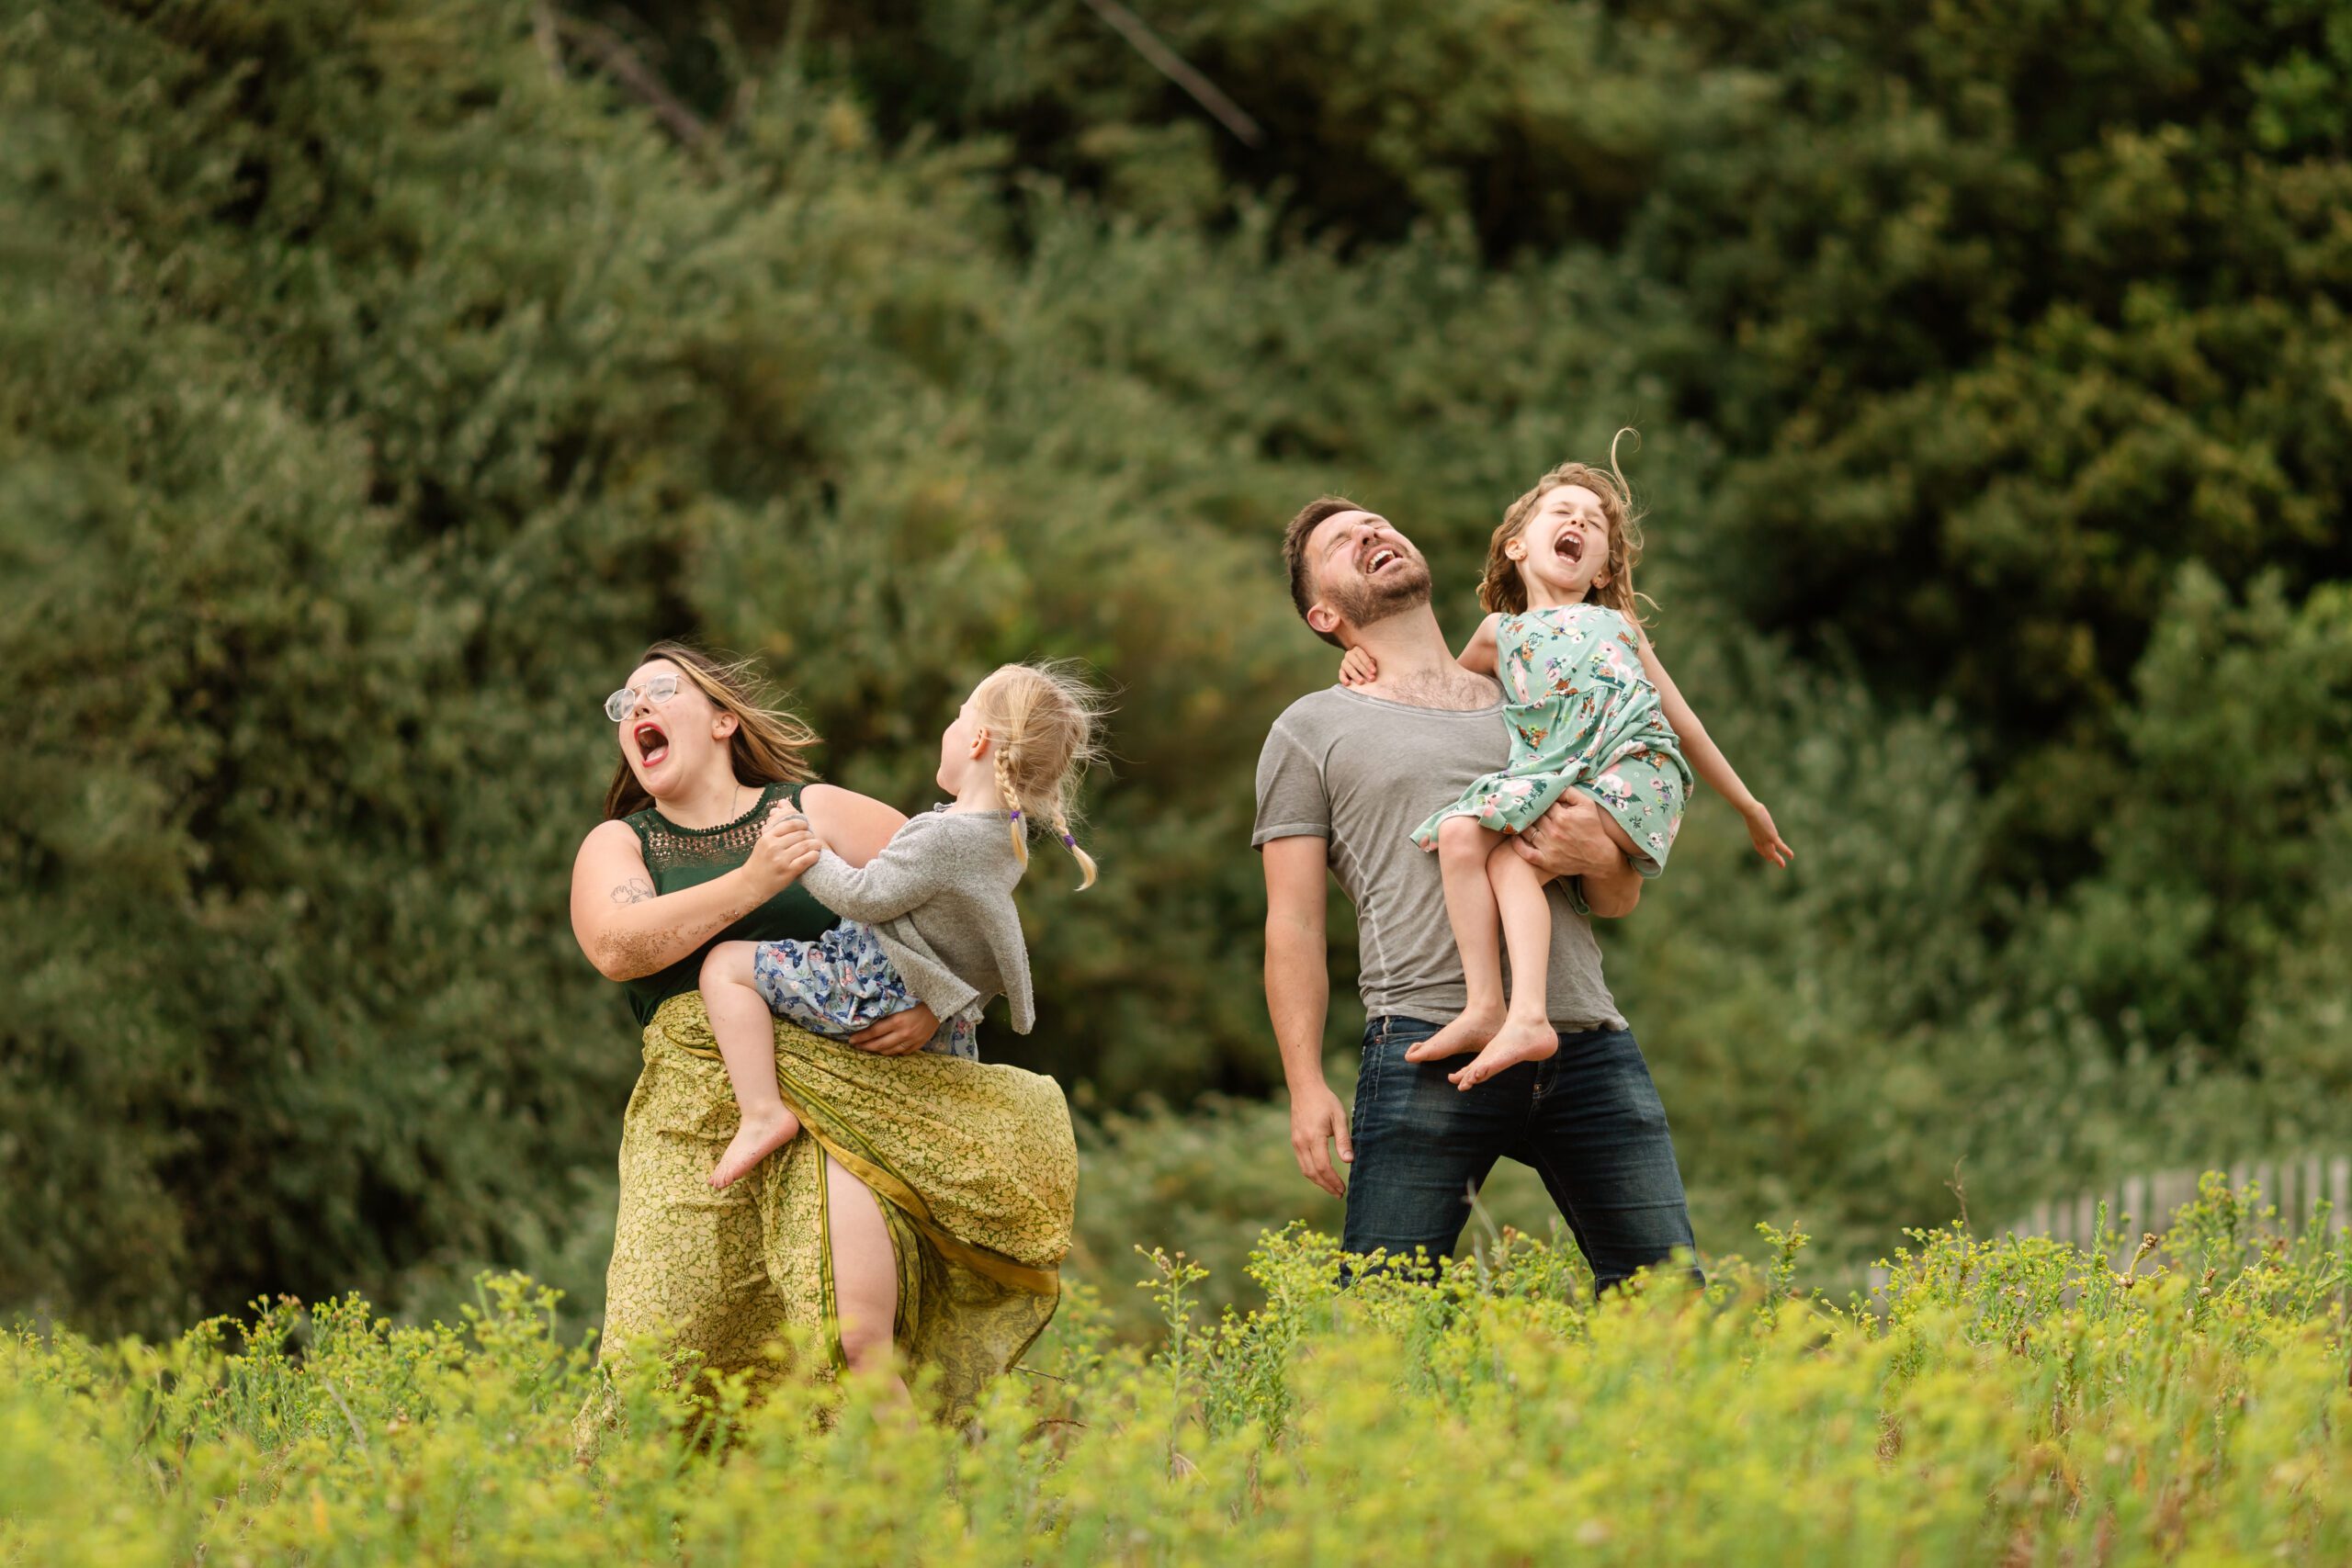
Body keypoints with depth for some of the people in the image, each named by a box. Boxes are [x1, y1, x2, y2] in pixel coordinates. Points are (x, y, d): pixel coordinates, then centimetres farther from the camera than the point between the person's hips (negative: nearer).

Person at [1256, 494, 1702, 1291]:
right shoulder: (1312, 731, 15)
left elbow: (1623, 898, 26)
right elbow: (1294, 926, 8)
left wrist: (1594, 857, 0)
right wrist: (1305, 1088, -4)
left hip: (1588, 1040, 4)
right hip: (1430, 1045, -3)